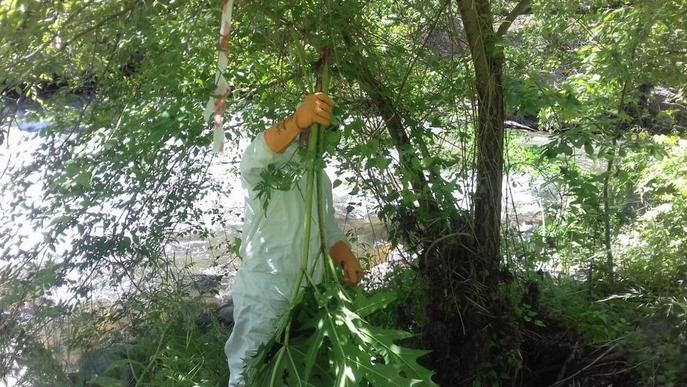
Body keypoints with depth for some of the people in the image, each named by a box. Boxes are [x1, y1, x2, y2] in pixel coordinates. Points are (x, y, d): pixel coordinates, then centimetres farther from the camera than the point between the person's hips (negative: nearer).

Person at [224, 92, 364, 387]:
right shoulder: (272, 161, -9)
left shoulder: (321, 177, 16)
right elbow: (256, 155, -34)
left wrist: (346, 256, -6)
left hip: (310, 290, 8)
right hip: (264, 288, -7)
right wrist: (297, 120, -54)